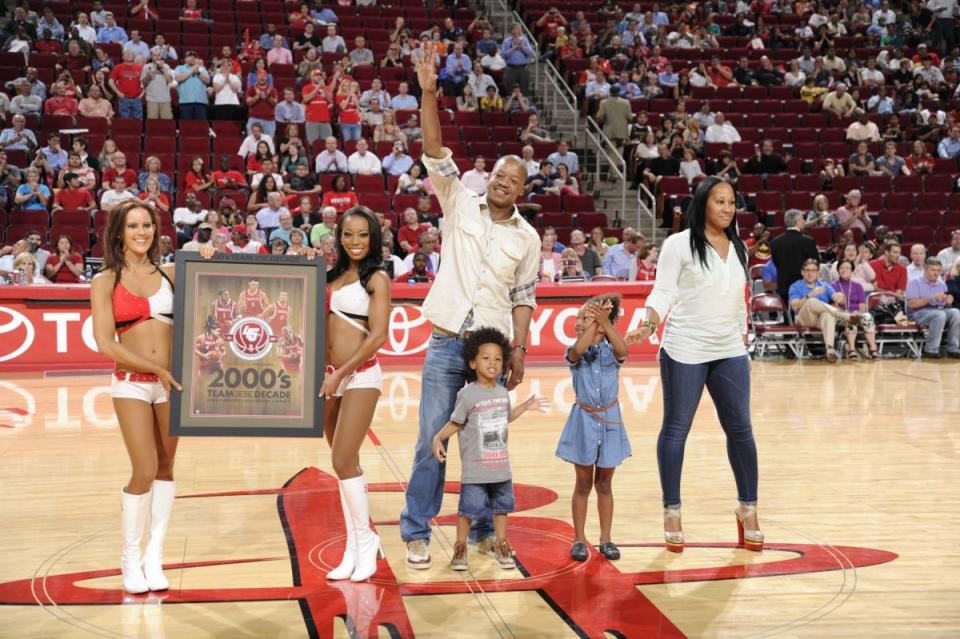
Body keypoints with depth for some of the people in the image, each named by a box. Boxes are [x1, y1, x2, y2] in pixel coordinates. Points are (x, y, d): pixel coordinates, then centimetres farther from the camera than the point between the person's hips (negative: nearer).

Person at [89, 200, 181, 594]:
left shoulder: (171, 274, 9)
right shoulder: (105, 282, 2)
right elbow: (105, 343, -6)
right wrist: (155, 368, -12)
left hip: (172, 382, 3)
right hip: (131, 383, -3)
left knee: (166, 468, 6)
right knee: (145, 472, -8)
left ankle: (154, 557, 18)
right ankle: (130, 558, 12)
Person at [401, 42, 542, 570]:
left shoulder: (527, 237, 7)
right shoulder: (459, 203, 3)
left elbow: (523, 298, 10)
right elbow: (435, 152, -7)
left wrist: (518, 351, 1)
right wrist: (428, 93, -18)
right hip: (446, 343, -2)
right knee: (432, 441, 0)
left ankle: (483, 530, 21)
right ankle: (416, 532, 10)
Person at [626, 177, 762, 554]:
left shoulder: (738, 249, 12)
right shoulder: (679, 244, -5)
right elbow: (663, 293, -8)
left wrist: (744, 342, 19)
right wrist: (649, 326, -24)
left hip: (730, 352, 5)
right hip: (685, 352, -5)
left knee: (740, 429, 4)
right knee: (676, 430, 3)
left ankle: (748, 509, 17)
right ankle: (672, 513, 13)